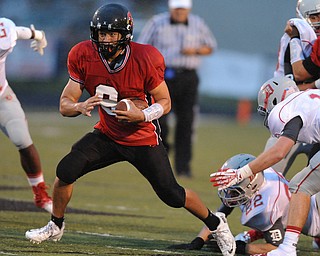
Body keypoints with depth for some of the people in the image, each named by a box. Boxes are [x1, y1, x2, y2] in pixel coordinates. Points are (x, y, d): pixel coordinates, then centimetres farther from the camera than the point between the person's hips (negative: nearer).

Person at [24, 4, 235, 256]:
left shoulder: (145, 60, -24)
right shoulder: (84, 58, -15)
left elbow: (164, 102, -11)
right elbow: (65, 105, -11)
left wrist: (142, 115, -31)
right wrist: (80, 107, -34)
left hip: (143, 139, -3)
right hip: (107, 135, 3)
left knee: (172, 195, -5)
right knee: (66, 170, -15)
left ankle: (216, 223, 22)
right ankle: (55, 226, 10)